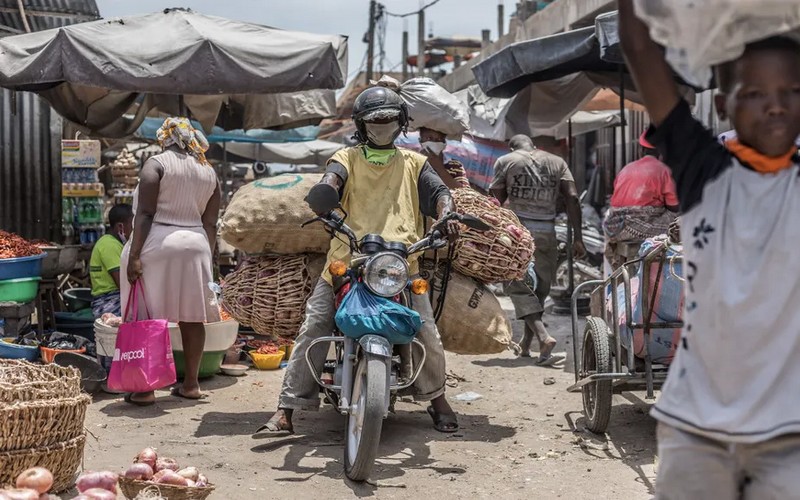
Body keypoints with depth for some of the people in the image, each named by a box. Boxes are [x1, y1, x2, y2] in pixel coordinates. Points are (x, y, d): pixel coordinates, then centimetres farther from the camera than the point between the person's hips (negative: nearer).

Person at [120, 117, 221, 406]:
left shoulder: (156, 164, -5)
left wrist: (134, 255, -12)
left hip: (157, 245, -5)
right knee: (191, 318, 9)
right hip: (195, 246, 5)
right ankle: (191, 384, 14)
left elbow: (145, 214, -12)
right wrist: (207, 259, 14)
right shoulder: (209, 172, 11)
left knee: (148, 318, -3)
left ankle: (145, 388, -4)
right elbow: (210, 223, 10)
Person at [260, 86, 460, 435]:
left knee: (427, 333, -8)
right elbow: (330, 180, -5)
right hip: (347, 262, 0)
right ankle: (285, 412, -6)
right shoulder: (347, 158, 16)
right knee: (312, 330, -9)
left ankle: (437, 399, 17)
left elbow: (438, 192, 10)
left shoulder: (414, 163, 22)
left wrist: (445, 216, -14)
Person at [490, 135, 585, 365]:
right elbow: (572, 198, 1)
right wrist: (577, 237, 0)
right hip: (547, 231, 3)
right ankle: (526, 344, 22)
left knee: (519, 286, 0)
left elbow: (497, 199, 1)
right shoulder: (557, 162, 11)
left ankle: (543, 336, -20)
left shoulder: (506, 161, 6)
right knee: (539, 287, 14)